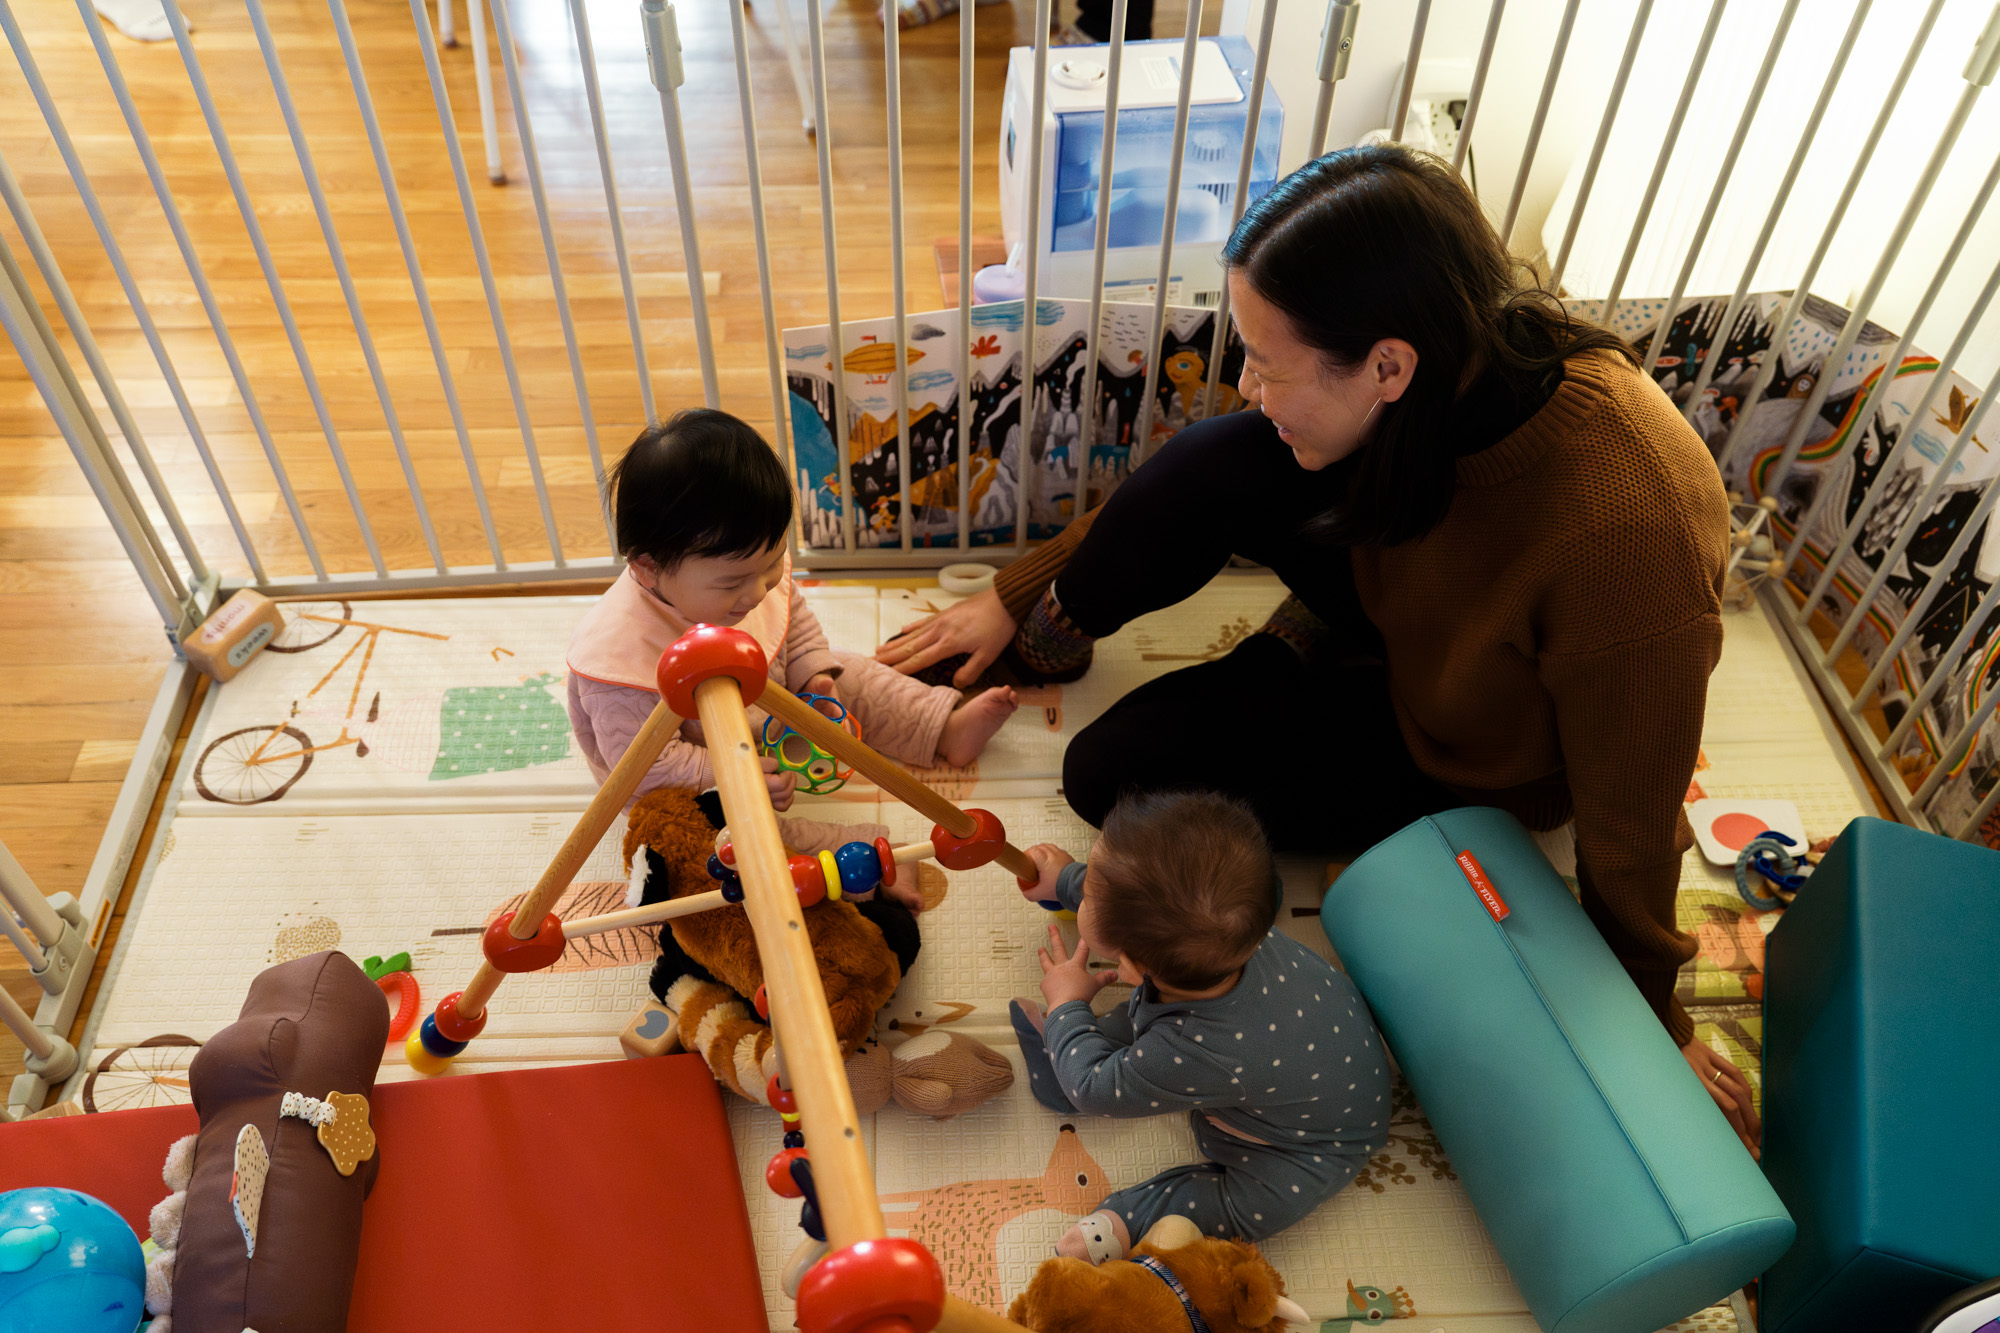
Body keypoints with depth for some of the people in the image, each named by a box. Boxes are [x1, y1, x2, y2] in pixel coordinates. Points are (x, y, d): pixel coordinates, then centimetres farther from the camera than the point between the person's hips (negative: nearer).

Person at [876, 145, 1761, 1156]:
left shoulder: (1626, 537, -43)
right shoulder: (1468, 354, -23)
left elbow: (1631, 816, -27)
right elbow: (1183, 479, -10)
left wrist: (1651, 1019, -10)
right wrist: (1012, 596, -4)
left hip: (1472, 756, -5)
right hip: (1398, 607, 5)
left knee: (1112, 770, -17)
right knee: (1221, 465, -24)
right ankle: (1042, 641, 0)